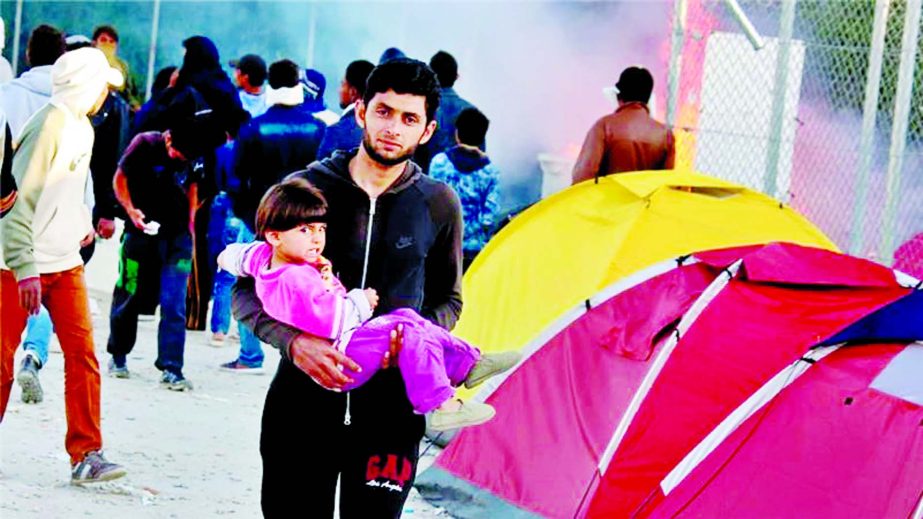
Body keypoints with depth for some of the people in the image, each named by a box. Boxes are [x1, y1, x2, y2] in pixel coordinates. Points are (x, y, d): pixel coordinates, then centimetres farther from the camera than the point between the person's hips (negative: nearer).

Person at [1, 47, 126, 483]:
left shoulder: (83, 127, 11)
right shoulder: (47, 127, -16)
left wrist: (82, 221, 16)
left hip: (66, 263, 8)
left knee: (82, 355, -2)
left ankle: (86, 454, 0)